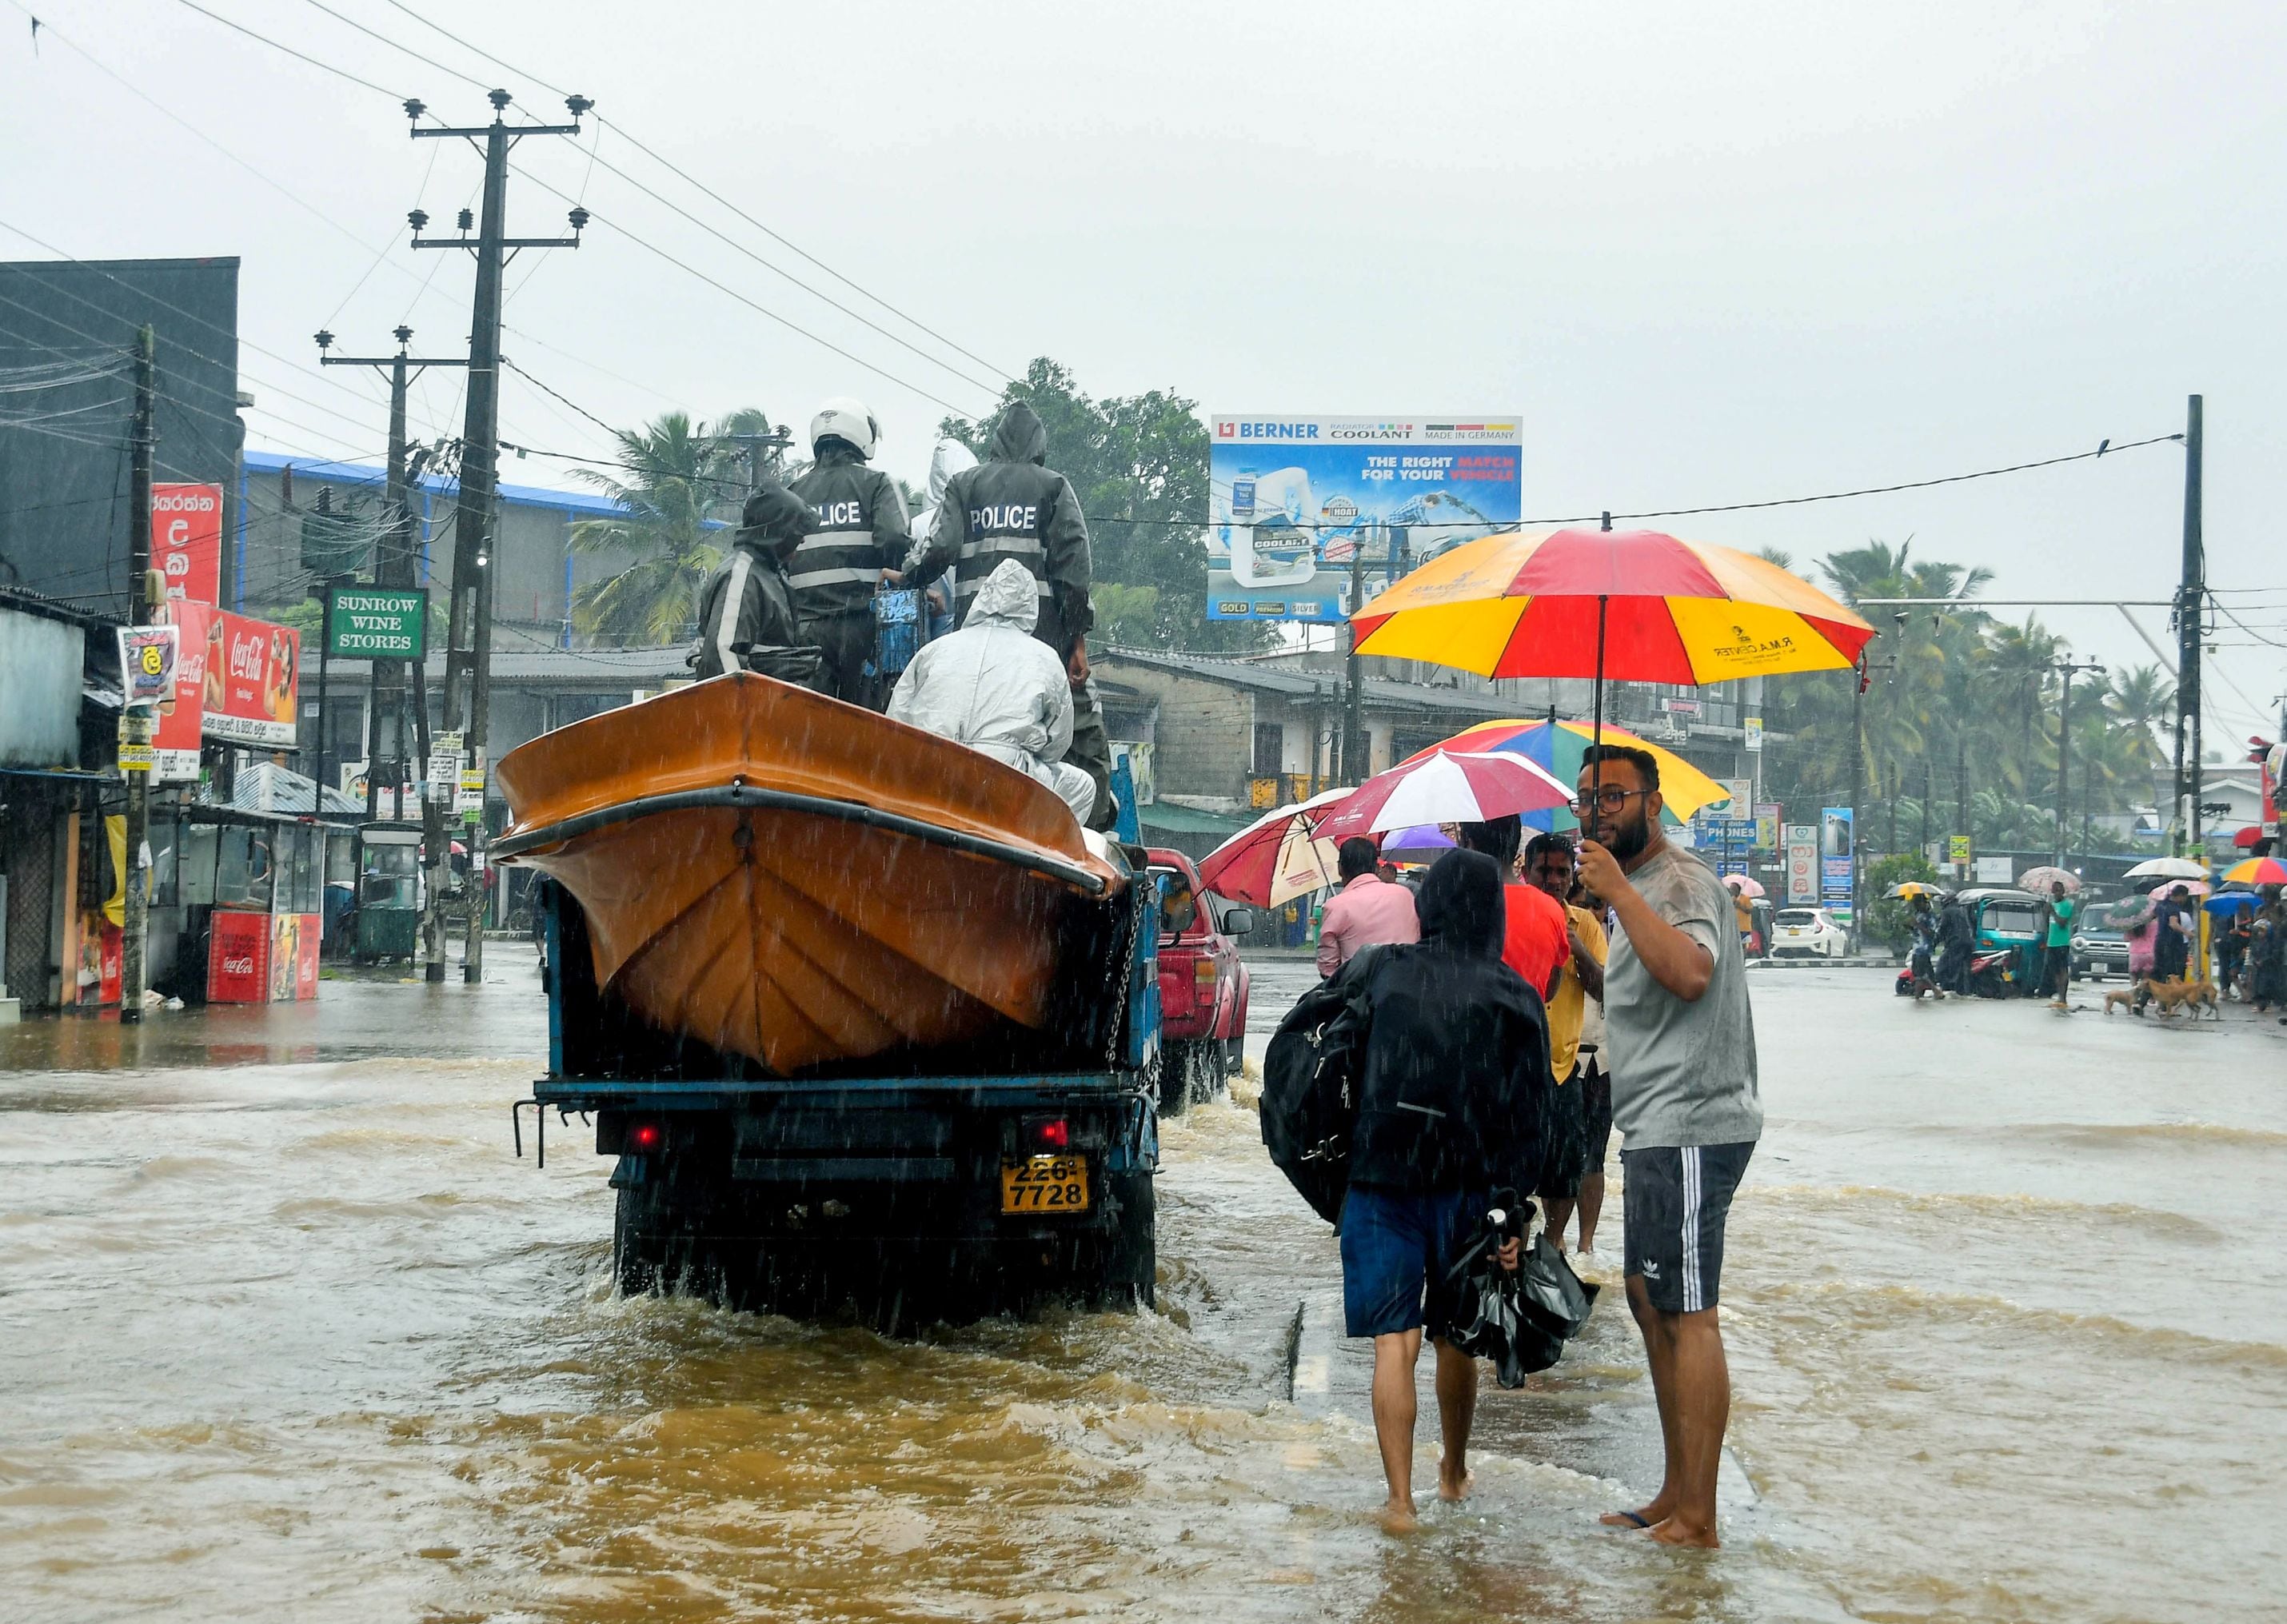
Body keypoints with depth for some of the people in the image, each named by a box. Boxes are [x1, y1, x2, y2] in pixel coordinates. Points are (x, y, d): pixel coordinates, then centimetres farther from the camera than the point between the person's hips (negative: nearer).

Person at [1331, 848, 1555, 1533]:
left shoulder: (1376, 971, -1)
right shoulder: (1517, 1000, -2)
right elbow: (1529, 1118, -4)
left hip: (1382, 1181, -1)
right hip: (1468, 1188, 1)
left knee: (1394, 1346, -2)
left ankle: (1400, 1499, -8)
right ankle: (1454, 1472, 35)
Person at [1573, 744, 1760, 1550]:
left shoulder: (1680, 880, -12)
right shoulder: (1637, 887, 20)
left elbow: (1690, 973, -32)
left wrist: (1616, 891, -28)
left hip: (1688, 1127, -11)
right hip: (1655, 1130, 11)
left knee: (1687, 1316, -9)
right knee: (1651, 1304, 14)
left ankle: (1697, 1518, -7)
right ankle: (1674, 1497, 22)